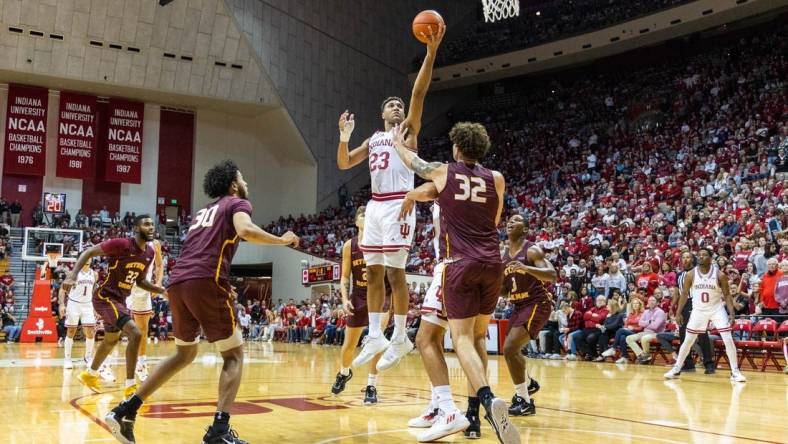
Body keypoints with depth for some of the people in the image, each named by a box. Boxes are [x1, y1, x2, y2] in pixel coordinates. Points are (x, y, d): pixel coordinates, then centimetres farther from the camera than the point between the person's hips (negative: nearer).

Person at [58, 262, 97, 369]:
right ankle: (67, 358, 13)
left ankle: (88, 356, 14)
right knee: (71, 332, 2)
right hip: (74, 304, -3)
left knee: (90, 332, -3)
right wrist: (61, 304, -18)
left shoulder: (94, 275, 3)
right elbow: (62, 288, -7)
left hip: (87, 305, 3)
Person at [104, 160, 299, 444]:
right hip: (205, 281, -7)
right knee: (234, 355, 5)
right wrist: (281, 240, 0)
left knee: (185, 354, 24)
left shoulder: (203, 211, 32)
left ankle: (125, 410, 19)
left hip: (177, 282, 7)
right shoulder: (238, 203, 9)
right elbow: (245, 230, -14)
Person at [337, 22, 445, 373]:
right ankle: (375, 336, 13)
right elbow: (343, 164, 19)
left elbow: (419, 93, -7)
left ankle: (400, 338, 0)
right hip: (375, 206, 6)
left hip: (398, 205, -6)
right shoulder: (372, 140, 22)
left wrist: (431, 51, -17)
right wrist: (344, 136, 2)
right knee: (373, 273, 6)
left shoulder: (408, 130, 6)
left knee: (395, 273, -8)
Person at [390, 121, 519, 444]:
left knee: (463, 339, -5)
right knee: (478, 337, 17)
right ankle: (474, 411, 18)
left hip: (461, 265, -3)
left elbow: (412, 161, 25)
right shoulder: (496, 179, 9)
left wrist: (399, 142, 43)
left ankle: (488, 399, -29)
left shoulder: (443, 172, 4)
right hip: (492, 265, 4)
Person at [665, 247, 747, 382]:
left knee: (728, 340, -10)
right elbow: (684, 293, 2)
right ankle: (676, 369, 16)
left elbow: (727, 295, -6)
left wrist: (731, 313, -16)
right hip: (698, 310, 1)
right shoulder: (691, 275, -8)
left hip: (717, 309, -1)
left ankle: (735, 372, 0)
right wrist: (678, 313, 0)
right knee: (688, 341, 5)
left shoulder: (719, 275, -13)